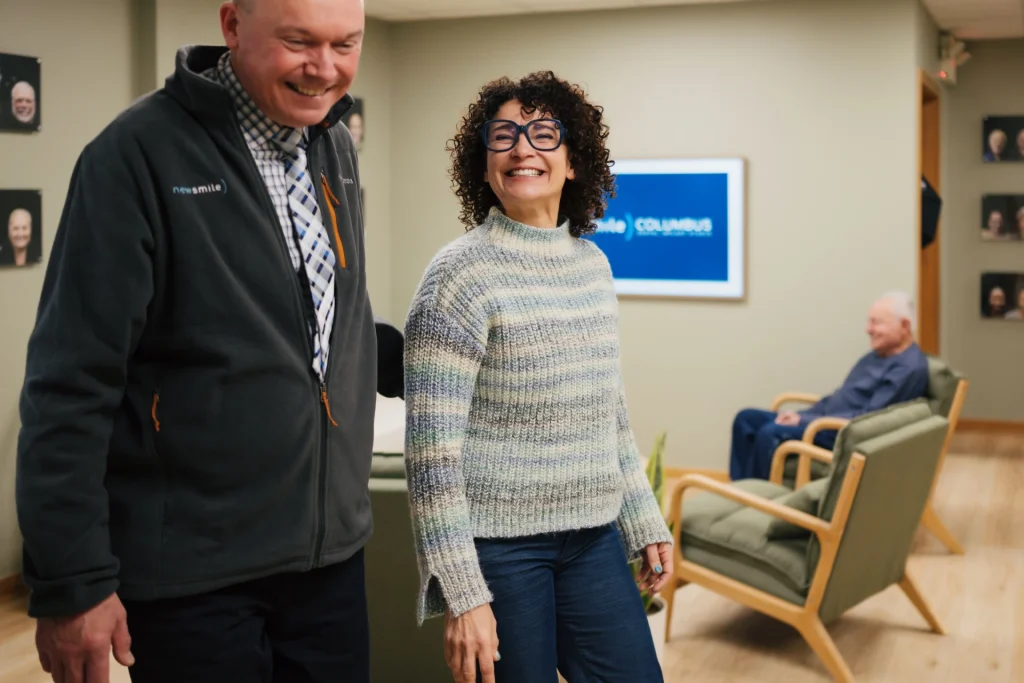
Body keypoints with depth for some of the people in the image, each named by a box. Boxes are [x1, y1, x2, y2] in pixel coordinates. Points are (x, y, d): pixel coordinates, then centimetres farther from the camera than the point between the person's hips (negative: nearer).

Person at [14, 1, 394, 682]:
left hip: (334, 552, 6)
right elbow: (72, 383, -15)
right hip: (193, 575, -6)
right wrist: (72, 583, -15)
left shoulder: (336, 148, 6)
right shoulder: (138, 154, -14)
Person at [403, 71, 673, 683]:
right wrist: (462, 592, -16)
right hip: (499, 545, -6)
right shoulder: (462, 271, -11)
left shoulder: (593, 263, 8)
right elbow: (432, 443, -14)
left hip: (593, 536, 6)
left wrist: (646, 520, 16)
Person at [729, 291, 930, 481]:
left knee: (770, 433, -29)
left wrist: (805, 421, -18)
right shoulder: (876, 356, 18)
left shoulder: (910, 368, -13)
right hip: (828, 420, 10)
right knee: (747, 418, -1)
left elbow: (869, 418, -19)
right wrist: (800, 415, 4)